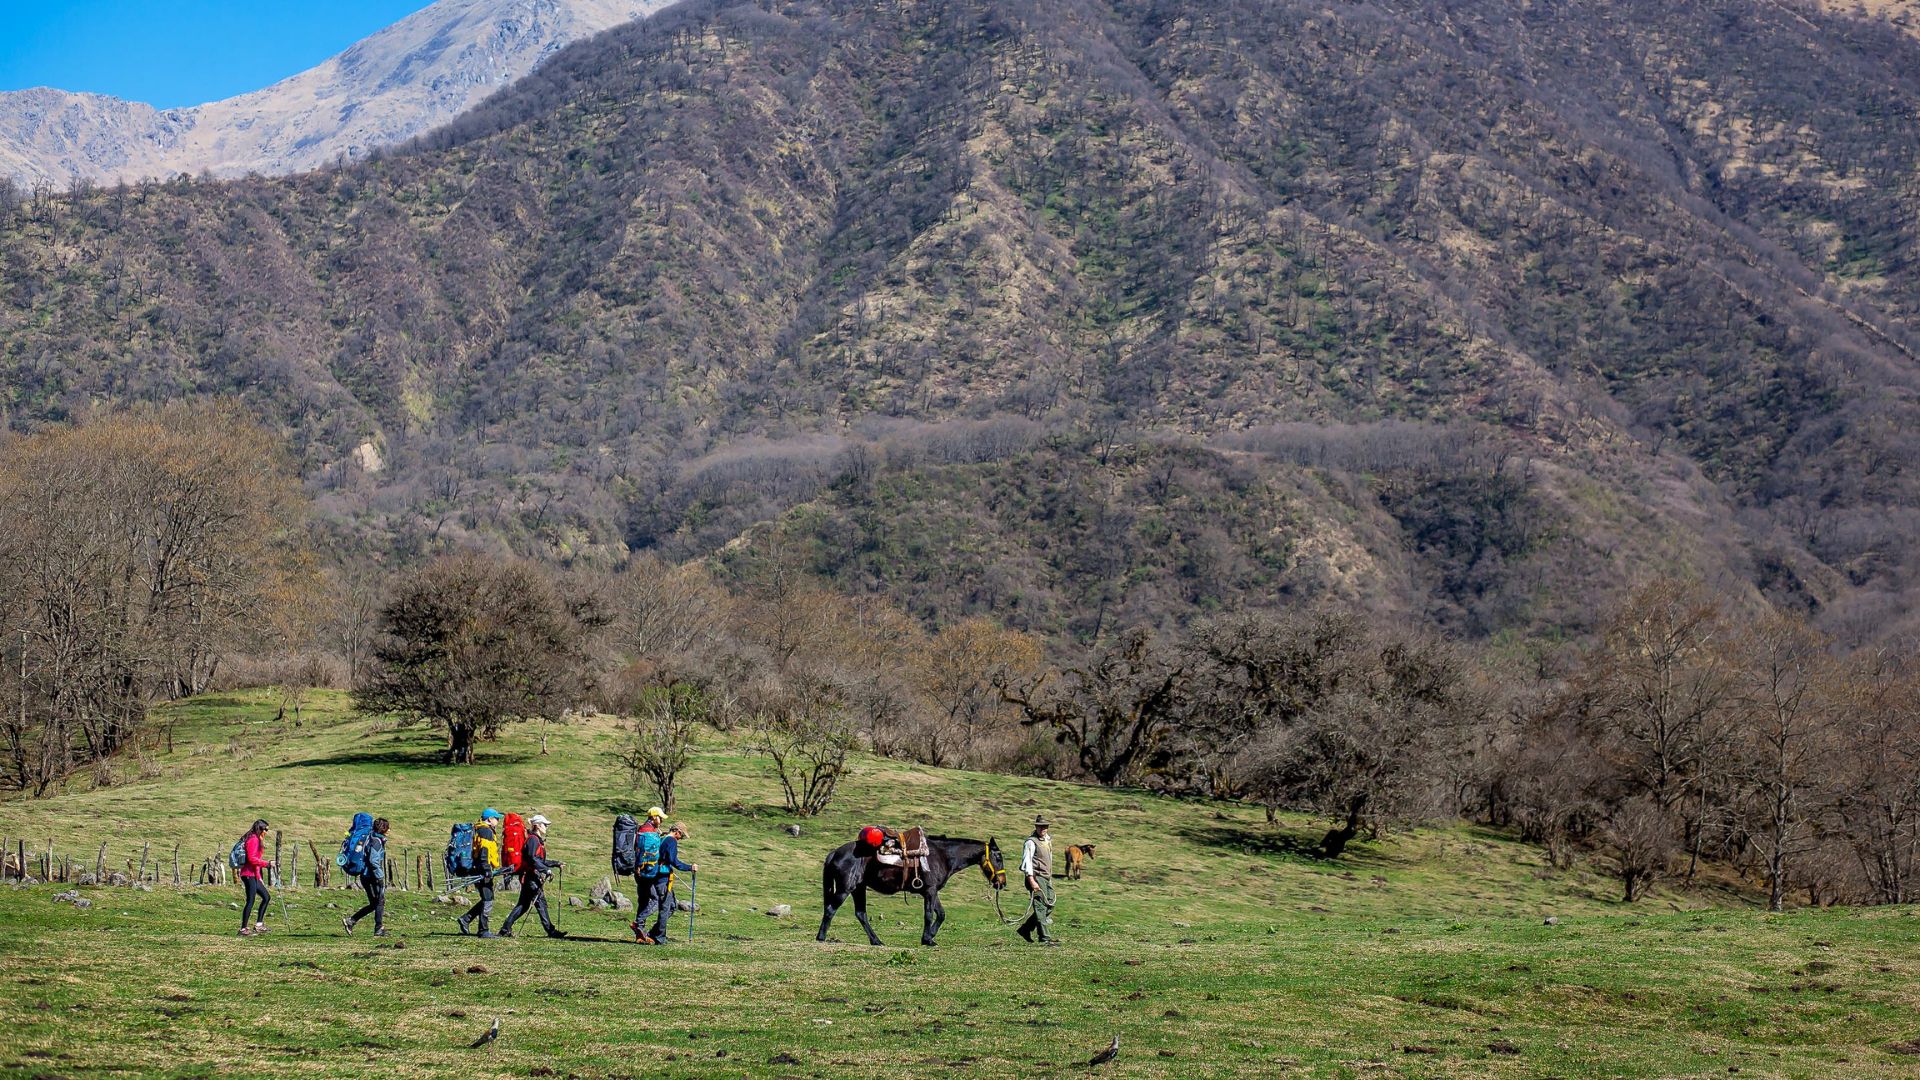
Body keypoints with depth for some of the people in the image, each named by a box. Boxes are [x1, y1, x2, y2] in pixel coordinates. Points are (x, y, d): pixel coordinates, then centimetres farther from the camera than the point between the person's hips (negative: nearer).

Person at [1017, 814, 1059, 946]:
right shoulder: (1031, 842, -11)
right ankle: (1044, 938, -9)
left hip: (1047, 877, 9)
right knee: (1041, 906, -9)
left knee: (1049, 905, 10)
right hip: (1036, 877, -9)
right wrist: (1031, 881, -23)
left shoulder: (1048, 840, 15)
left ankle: (1026, 929, 20)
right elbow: (1027, 861, -16)